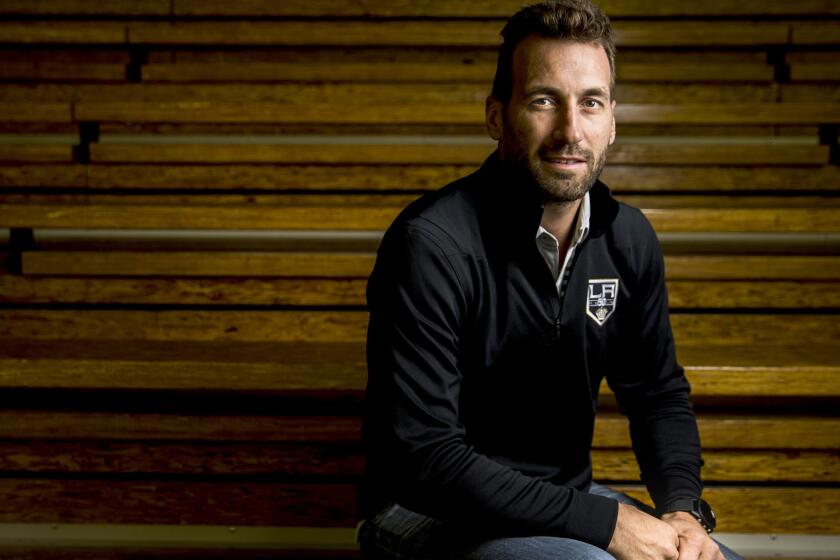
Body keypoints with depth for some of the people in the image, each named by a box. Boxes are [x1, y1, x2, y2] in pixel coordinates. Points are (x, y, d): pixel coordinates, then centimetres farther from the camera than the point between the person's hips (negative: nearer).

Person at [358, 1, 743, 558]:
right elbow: (424, 456, -25)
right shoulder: (432, 244, -22)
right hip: (428, 514, -6)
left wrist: (683, 509, -8)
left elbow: (660, 392, 11)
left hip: (567, 501, 7)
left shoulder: (630, 238, 0)